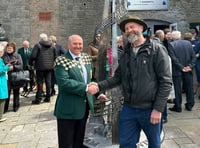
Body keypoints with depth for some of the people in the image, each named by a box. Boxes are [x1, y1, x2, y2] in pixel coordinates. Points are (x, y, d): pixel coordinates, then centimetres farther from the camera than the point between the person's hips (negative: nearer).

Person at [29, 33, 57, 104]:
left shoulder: (38, 45, -8)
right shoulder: (52, 46, 8)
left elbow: (33, 56, -14)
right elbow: (55, 56, 11)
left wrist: (30, 63, 0)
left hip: (40, 67, -4)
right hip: (49, 67, 5)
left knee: (40, 82, -1)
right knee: (48, 82, 10)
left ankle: (38, 99, 2)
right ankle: (48, 97, 16)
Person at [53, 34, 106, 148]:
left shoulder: (87, 58, 8)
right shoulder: (62, 61, -13)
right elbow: (64, 82, -27)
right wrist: (86, 88, -28)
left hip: (84, 106, 7)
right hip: (68, 109, -6)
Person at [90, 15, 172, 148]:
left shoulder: (157, 50, -10)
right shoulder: (126, 52, 9)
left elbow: (165, 81, -13)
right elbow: (118, 77, 12)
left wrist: (158, 109, -15)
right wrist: (100, 86, -3)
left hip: (150, 109, -4)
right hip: (128, 108, 5)